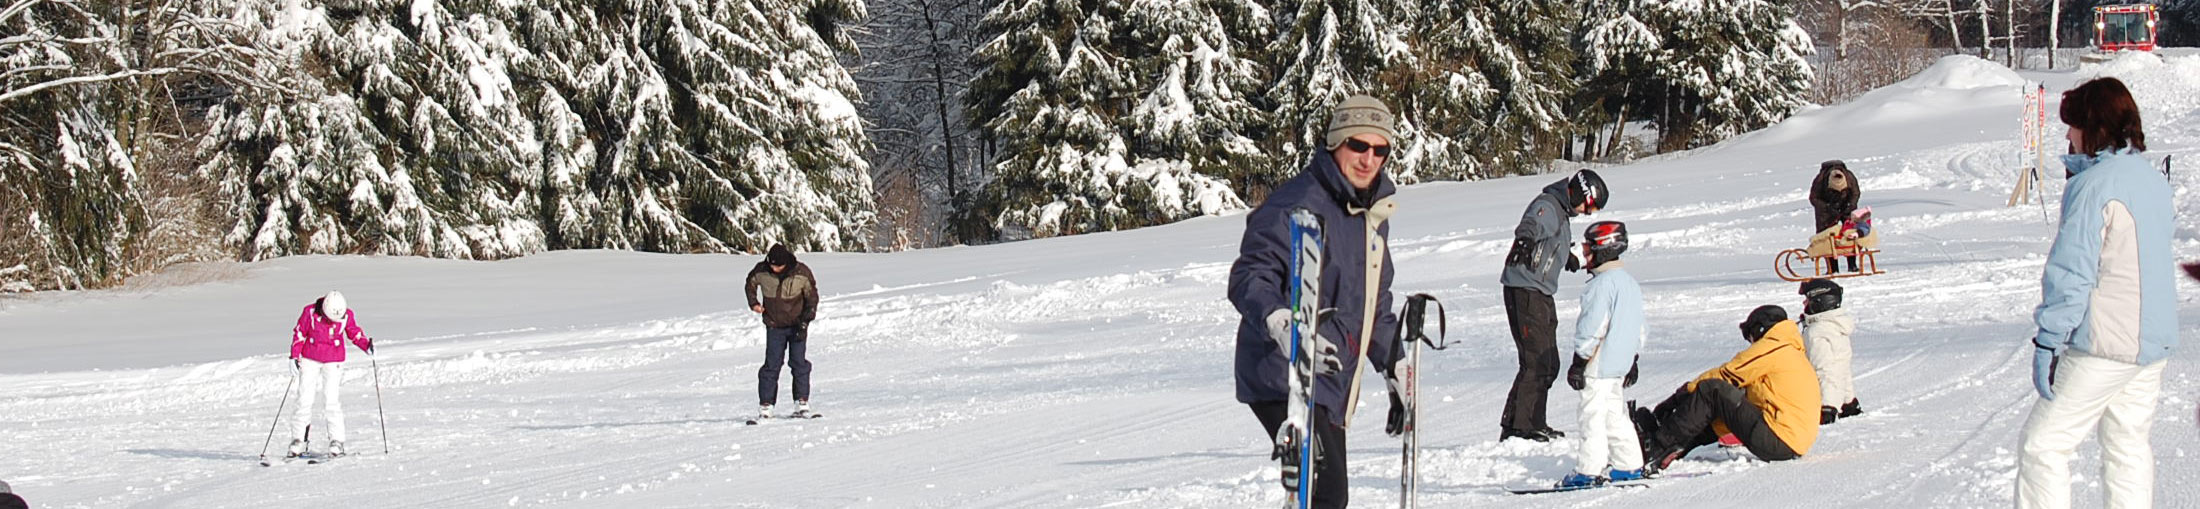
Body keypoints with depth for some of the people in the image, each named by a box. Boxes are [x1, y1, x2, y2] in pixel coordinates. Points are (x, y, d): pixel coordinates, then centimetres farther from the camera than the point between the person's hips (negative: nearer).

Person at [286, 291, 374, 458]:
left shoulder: (347, 315, -12)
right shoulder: (310, 312, -15)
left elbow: (354, 333, 3)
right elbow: (299, 333, -3)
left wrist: (367, 346, -13)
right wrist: (294, 356, -8)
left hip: (333, 362, 0)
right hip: (310, 359, 0)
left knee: (331, 399, -11)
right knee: (304, 399, -3)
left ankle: (336, 441, -6)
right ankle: (298, 440, 4)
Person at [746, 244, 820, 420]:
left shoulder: (802, 273, -14)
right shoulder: (761, 271, -10)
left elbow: (812, 297, -3)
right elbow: (750, 284, 13)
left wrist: (805, 321, -10)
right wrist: (753, 303, -2)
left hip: (797, 326, -1)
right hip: (774, 326, 1)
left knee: (799, 363, -3)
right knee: (771, 365, -4)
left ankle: (802, 402, 5)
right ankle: (765, 405, 0)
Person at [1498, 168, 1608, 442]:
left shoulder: (1562, 212, 19)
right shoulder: (1547, 206, -13)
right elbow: (1531, 224, -37)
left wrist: (1569, 259, 57)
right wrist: (1524, 241, -58)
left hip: (1542, 295, 10)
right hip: (1525, 293, -10)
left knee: (1549, 364, 13)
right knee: (1536, 362, -14)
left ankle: (1533, 424, 21)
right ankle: (1520, 427, -14)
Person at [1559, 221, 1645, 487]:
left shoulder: (1603, 284, -17)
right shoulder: (1630, 282, 14)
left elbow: (1592, 328, -19)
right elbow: (1638, 328, 20)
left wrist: (1578, 363, -15)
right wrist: (1633, 361, 27)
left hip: (1599, 363, -10)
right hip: (1622, 362, 10)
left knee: (1592, 416, -7)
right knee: (1615, 414, 16)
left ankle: (1590, 471, -8)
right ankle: (1629, 466, 17)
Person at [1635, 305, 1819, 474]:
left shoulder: (1770, 349, -2)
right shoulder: (1794, 355, 27)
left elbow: (1725, 375, -2)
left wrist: (1680, 396, 8)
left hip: (1776, 442, -10)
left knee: (1711, 390, -9)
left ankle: (1658, 447, -10)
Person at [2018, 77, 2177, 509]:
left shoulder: (2092, 186, -16)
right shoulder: (2153, 180, 8)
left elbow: (2071, 273, -19)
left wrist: (2047, 341, -16)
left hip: (2104, 344, -8)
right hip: (2156, 342, 8)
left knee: (2043, 444, -3)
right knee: (2128, 445, 15)